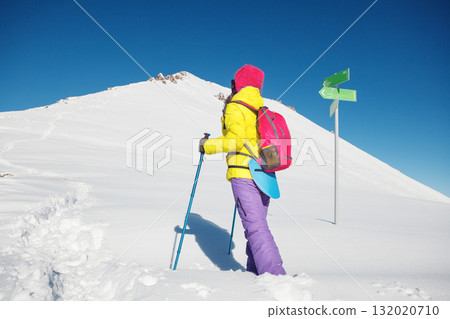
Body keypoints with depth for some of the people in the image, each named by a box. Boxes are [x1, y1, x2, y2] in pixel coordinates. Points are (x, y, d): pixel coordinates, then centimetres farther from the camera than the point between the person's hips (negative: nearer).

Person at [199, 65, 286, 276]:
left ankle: (275, 275, -15)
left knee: (255, 227, -10)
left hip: (244, 174, -8)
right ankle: (254, 271, 21)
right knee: (257, 224, 14)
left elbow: (236, 139, -18)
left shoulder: (235, 107, -4)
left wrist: (208, 146, -6)